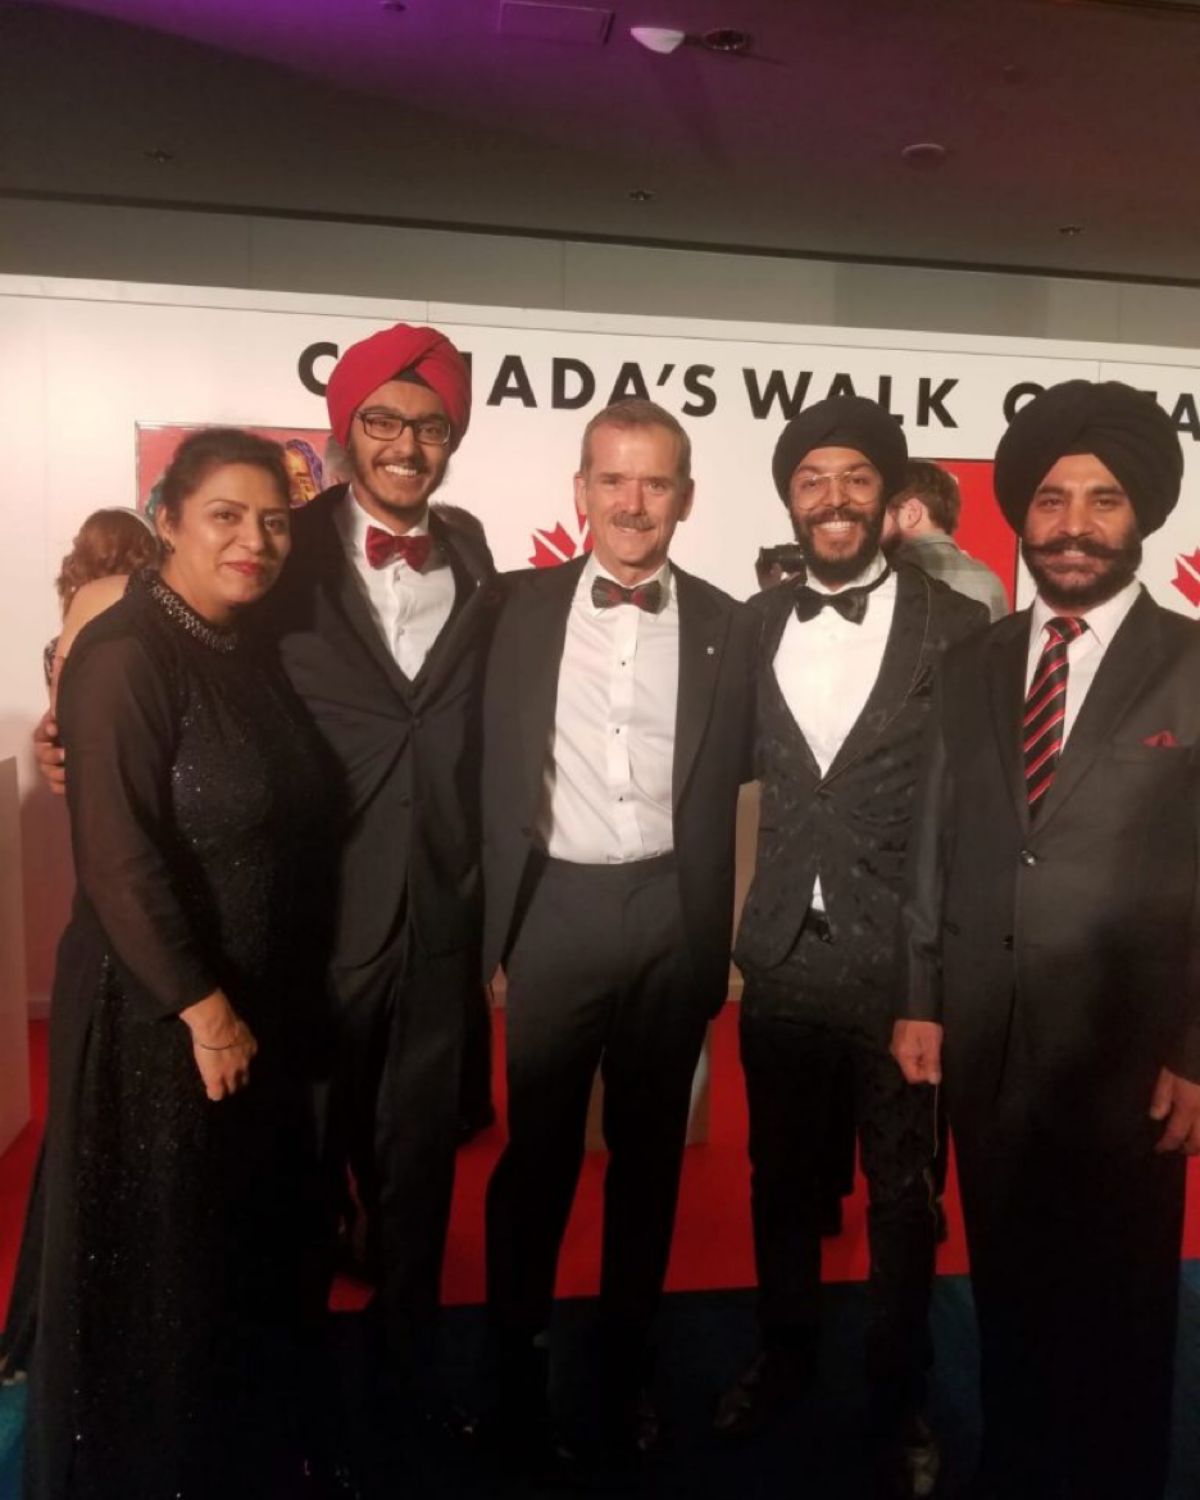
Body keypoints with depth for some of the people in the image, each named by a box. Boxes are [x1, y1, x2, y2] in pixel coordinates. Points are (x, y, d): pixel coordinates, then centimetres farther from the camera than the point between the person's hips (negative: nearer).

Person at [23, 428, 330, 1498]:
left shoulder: (249, 653, 6)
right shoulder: (125, 654, -18)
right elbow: (118, 860, -22)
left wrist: (263, 1004, 8)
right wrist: (203, 1009, -17)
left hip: (261, 1004, 8)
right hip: (156, 1016, -8)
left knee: (251, 1244, 22)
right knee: (156, 1260, 12)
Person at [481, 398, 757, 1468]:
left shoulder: (727, 626, 2)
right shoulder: (524, 606, 0)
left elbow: (735, 777, 3)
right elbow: (498, 774, 0)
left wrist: (720, 936, -4)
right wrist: (494, 924, -3)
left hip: (673, 914, 1)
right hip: (556, 909, -1)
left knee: (649, 1148, 15)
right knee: (537, 1150, 11)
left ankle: (628, 1358, 35)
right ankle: (519, 1358, 32)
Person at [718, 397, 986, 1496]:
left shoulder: (955, 625, -8)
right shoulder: (754, 624, 2)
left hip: (902, 964, -3)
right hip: (781, 958, 3)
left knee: (901, 1196, 15)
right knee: (781, 1178, 20)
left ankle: (898, 1398, 39)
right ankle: (783, 1356, 45)